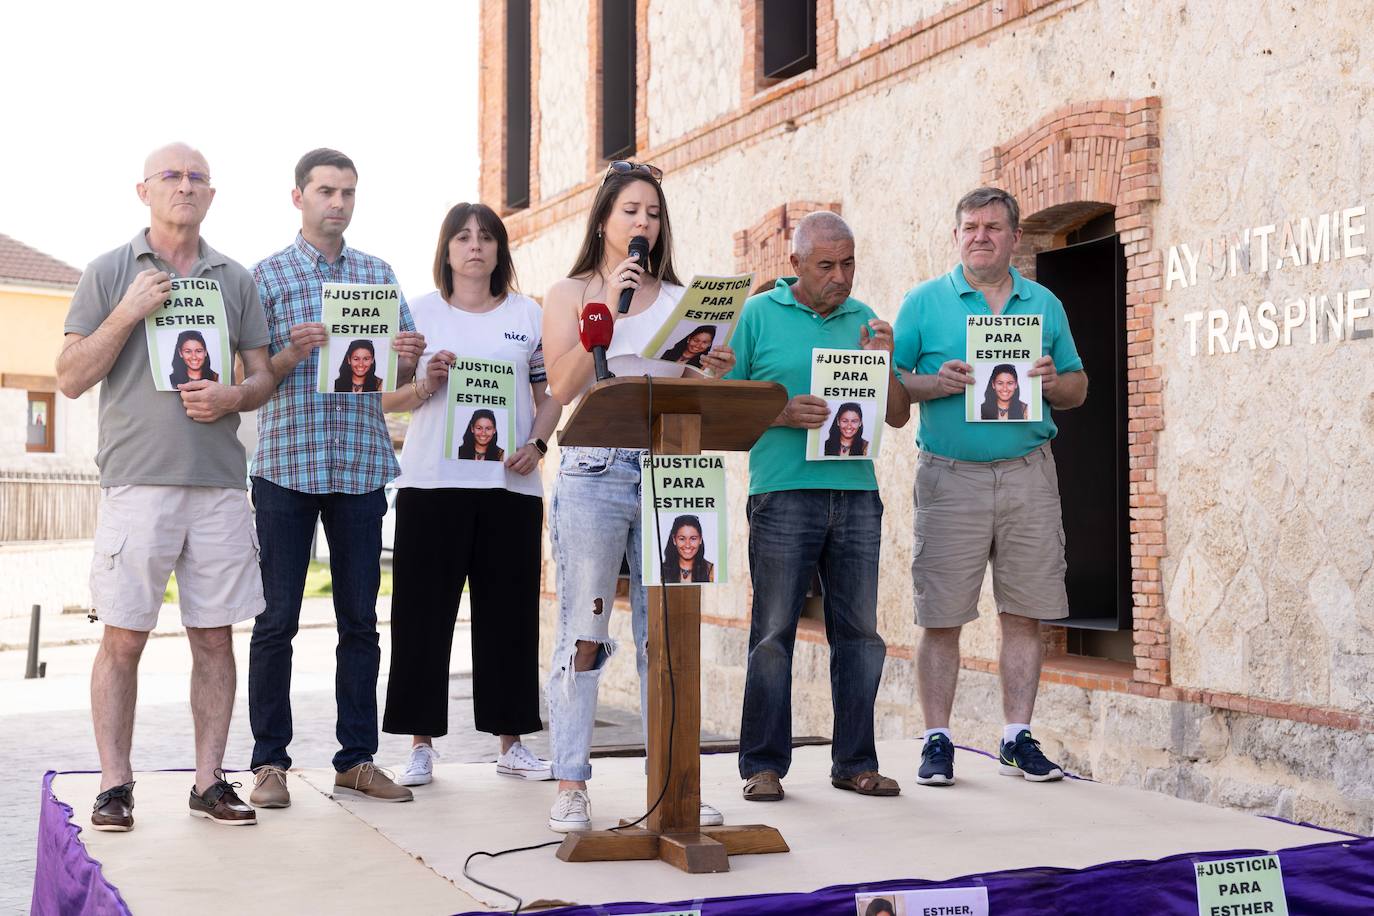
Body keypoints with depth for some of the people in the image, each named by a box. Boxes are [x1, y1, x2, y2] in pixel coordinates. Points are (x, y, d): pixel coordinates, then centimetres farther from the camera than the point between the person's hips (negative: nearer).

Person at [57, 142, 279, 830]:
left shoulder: (236, 281, 13)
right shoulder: (108, 273, 6)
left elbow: (263, 375, 16)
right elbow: (71, 378, 2)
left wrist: (232, 397, -5)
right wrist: (128, 313, -9)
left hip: (220, 484, 3)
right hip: (137, 481, -2)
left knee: (214, 638, 5)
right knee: (123, 638, -1)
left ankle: (209, 780, 14)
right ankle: (115, 785, 9)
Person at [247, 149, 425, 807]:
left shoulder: (378, 274, 13)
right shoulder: (268, 275, 4)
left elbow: (400, 374, 13)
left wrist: (408, 356, -9)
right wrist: (292, 354, -19)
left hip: (362, 467, 3)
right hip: (287, 463, -3)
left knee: (360, 619, 6)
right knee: (277, 619, 0)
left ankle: (357, 760, 14)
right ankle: (270, 762, 9)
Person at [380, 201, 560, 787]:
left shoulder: (529, 315, 12)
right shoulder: (419, 313, 8)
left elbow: (551, 395, 13)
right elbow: (384, 396, 8)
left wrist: (536, 445, -4)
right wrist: (425, 385, -12)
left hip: (510, 483, 1)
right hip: (432, 481, -1)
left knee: (509, 612, 4)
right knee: (424, 611, 0)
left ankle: (511, 741, 15)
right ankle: (422, 744, 9)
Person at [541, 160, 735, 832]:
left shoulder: (680, 300, 15)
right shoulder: (570, 294, 7)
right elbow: (562, 386, -6)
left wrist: (714, 374, -9)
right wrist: (608, 311, -12)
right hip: (595, 471, -3)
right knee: (584, 632, -4)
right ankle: (571, 786, 2)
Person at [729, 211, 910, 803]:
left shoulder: (864, 320, 15)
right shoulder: (759, 315, 5)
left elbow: (898, 416, 14)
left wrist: (883, 363, -3)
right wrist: (781, 413, -13)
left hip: (856, 494, 4)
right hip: (783, 493, -4)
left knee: (859, 634, 6)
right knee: (773, 633, -2)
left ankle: (855, 762, 15)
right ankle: (763, 765, 6)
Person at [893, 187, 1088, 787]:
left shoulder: (1044, 305, 14)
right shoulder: (924, 301, 7)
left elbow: (1078, 388, 17)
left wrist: (1053, 382, -5)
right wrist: (937, 383, -14)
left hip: (1028, 474, 2)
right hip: (949, 474, -2)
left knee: (1024, 613, 3)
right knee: (941, 616, -1)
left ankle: (1017, 737, 13)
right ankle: (937, 741, 8)